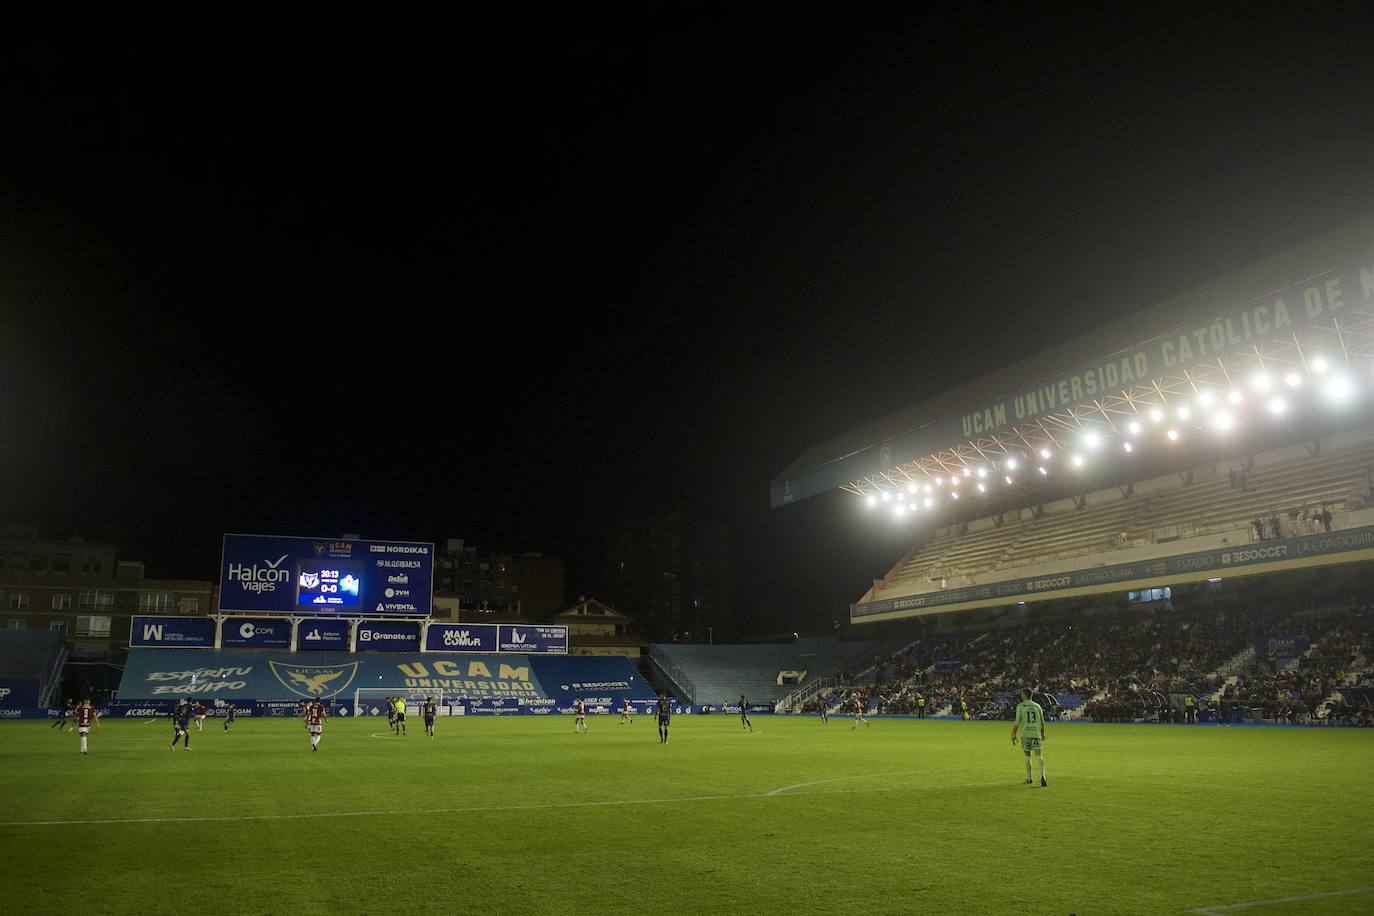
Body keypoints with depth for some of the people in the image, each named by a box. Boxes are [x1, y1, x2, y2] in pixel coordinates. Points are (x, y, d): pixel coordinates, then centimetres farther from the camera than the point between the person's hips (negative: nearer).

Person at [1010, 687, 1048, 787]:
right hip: (1036, 734, 2)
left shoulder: (1020, 706, 0)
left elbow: (1017, 722, -7)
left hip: (1025, 734, -1)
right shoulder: (1037, 706, 10)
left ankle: (1029, 779, 17)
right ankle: (1042, 776, -25)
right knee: (1039, 757, -4)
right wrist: (1043, 735, 27)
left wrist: (1013, 734, -3)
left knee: (1027, 757, 12)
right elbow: (1042, 723, 14)